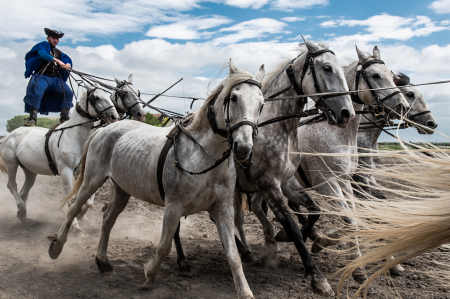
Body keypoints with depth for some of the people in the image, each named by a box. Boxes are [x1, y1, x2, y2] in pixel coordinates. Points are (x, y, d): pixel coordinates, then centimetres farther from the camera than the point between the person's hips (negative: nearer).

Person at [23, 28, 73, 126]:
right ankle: (32, 118, -29)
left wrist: (68, 65, -16)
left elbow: (67, 60, 10)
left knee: (68, 93, -11)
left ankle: (64, 118, -7)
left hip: (56, 79, 5)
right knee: (37, 91, -30)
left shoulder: (59, 53, 25)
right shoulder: (42, 46, 8)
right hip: (42, 76, -5)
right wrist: (57, 61, -29)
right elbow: (43, 54, -15)